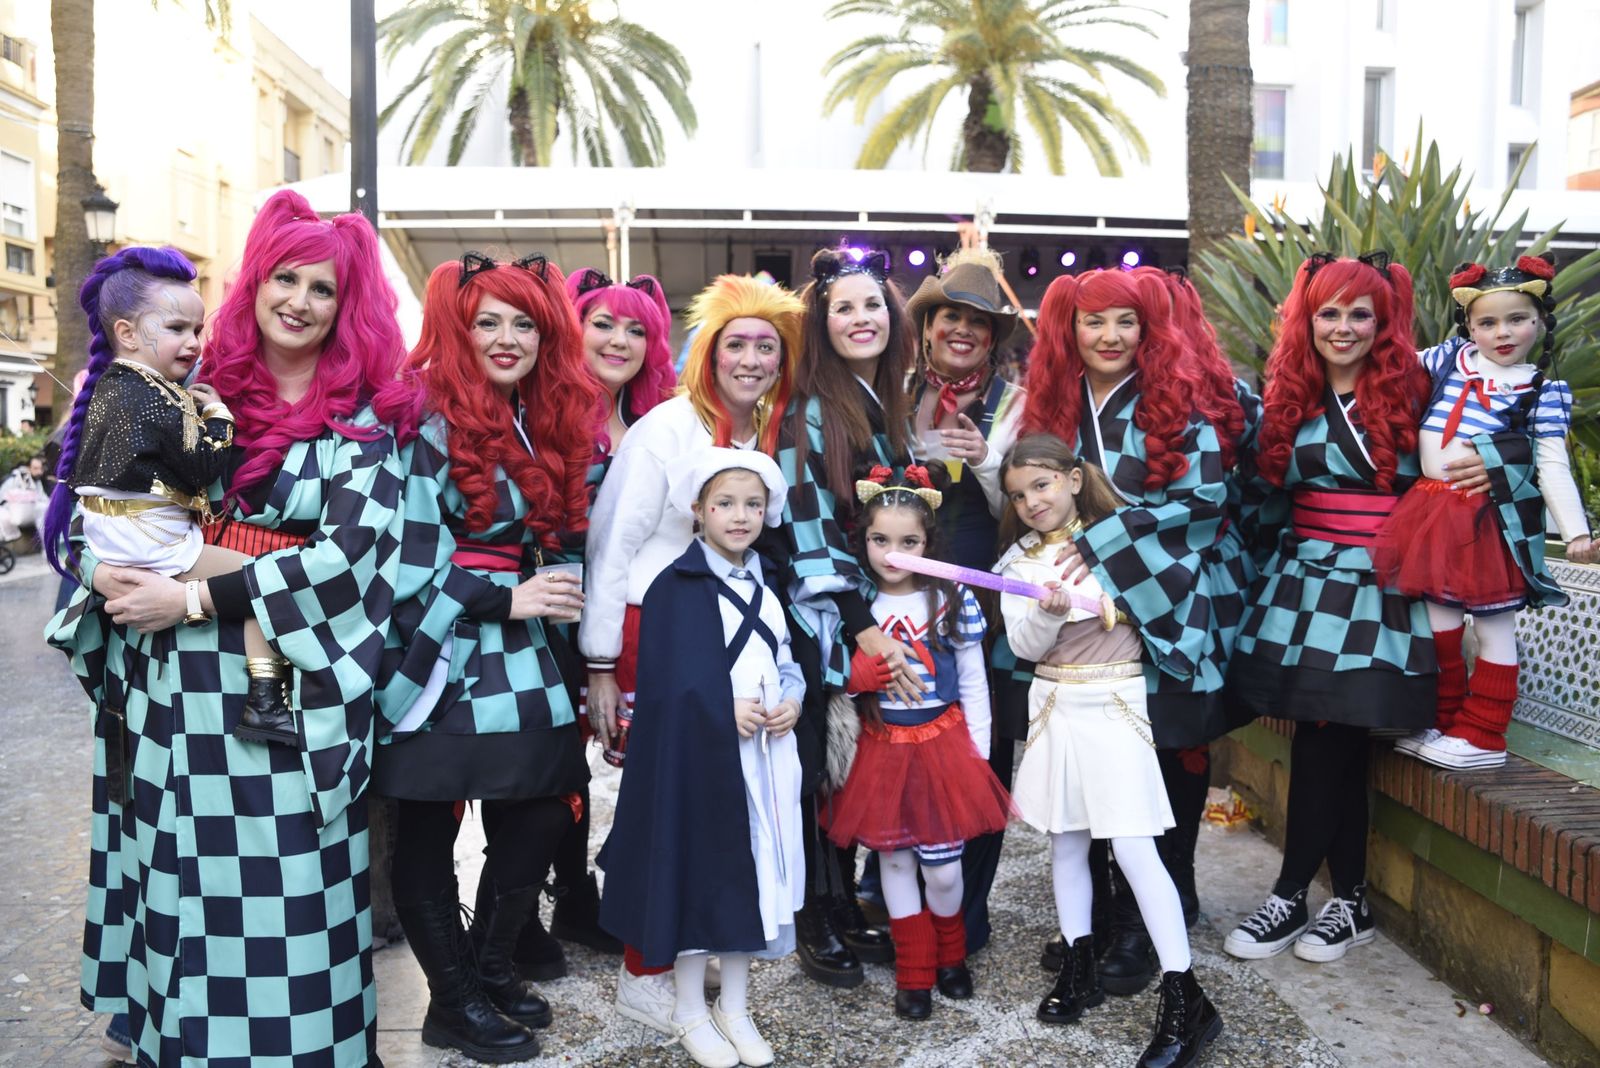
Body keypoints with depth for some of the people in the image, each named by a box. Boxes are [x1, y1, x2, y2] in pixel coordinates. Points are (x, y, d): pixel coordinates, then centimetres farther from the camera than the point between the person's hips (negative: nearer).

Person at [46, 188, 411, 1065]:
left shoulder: (360, 424, -3)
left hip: (286, 675, -3)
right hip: (172, 671, 4)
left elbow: (345, 550, -15)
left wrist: (195, 599, -17)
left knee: (278, 883, 1)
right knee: (179, 875, 13)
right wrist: (100, 566, -9)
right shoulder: (204, 393, 7)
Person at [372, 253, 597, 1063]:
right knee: (427, 828, 5)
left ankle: (491, 968, 29)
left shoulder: (542, 423, 12)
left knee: (542, 813, 9)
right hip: (434, 648, -7)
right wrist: (503, 600, -15)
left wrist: (538, 599, 13)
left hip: (515, 650, 7)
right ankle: (452, 1001, 22)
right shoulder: (430, 422, -10)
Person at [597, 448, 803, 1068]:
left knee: (752, 873, 12)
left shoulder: (765, 587, 13)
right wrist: (725, 712, -22)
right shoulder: (676, 586, -9)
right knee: (700, 873, 3)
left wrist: (792, 702, -4)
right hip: (701, 756, -6)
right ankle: (690, 1011, 22)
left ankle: (734, 1008, 27)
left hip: (766, 754, 6)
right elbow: (664, 680, -14)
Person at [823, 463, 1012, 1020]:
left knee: (943, 869, 3)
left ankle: (950, 956, 32)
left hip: (943, 748, -1)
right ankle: (914, 972, 28)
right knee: (894, 859, 11)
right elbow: (843, 679, 6)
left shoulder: (952, 600, -4)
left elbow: (974, 686, 2)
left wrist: (977, 757, 1)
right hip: (882, 752, 1)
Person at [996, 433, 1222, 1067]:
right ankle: (1078, 967, 25)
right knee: (1066, 842, 11)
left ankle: (1184, 997, -3)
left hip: (1115, 704, -4)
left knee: (1132, 847, -9)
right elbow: (1024, 646, -5)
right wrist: (1048, 612, -22)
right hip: (1055, 706, 4)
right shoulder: (1019, 560, 5)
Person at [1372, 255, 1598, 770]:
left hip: (1490, 519, -4)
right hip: (1434, 512, 4)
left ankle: (1482, 736, 12)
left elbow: (1553, 466, -2)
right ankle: (1441, 722, 24)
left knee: (1494, 626, 3)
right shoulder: (1449, 358, 8)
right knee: (1438, 619, 10)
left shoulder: (1543, 390, 0)